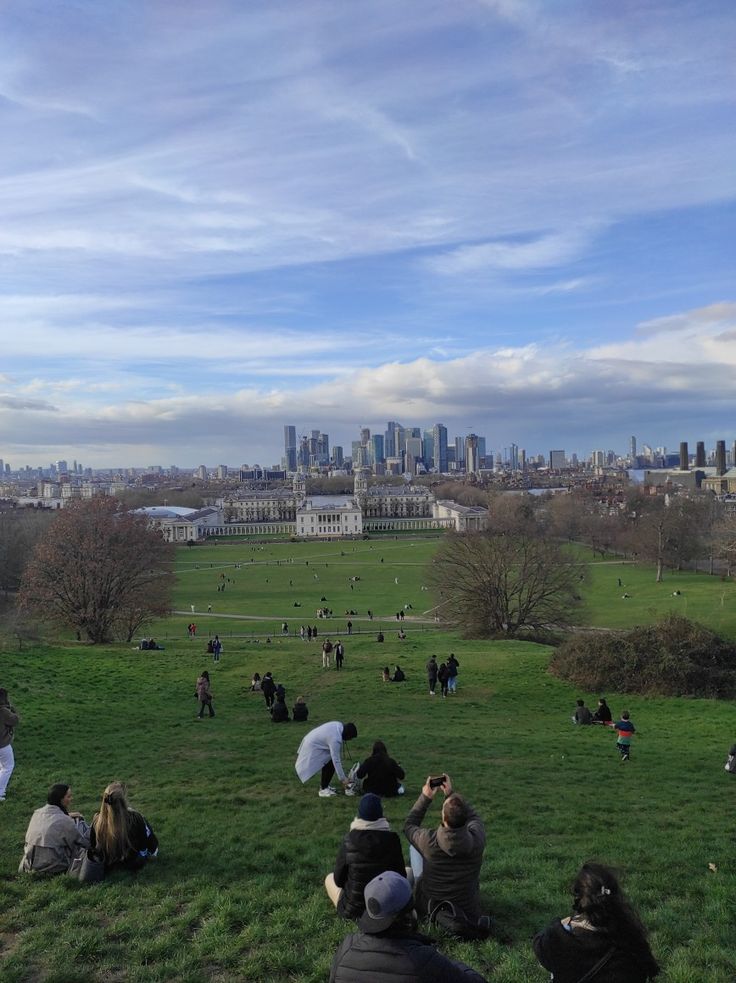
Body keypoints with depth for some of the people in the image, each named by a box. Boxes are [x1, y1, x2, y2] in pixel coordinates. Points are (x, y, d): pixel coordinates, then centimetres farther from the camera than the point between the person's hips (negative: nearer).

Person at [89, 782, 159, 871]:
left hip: (108, 865, 3)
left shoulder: (97, 820, -25)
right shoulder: (135, 819, -33)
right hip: (134, 864, -2)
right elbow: (149, 839, -14)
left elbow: (92, 846, -6)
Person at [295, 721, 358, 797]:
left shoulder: (340, 725, -8)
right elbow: (336, 761, -29)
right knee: (330, 765, -10)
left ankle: (324, 785, 26)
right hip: (313, 748, -9)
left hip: (313, 741, 10)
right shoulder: (335, 739, -32)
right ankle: (323, 790, 0)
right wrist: (343, 779, -23)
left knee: (328, 763, 14)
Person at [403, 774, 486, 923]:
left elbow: (408, 826, -6)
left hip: (429, 909, -1)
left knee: (414, 848, 16)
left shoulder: (429, 841, -29)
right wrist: (451, 793, 1)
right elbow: (473, 816, 0)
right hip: (468, 910, 1)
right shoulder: (477, 840, -24)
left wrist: (425, 797, -4)